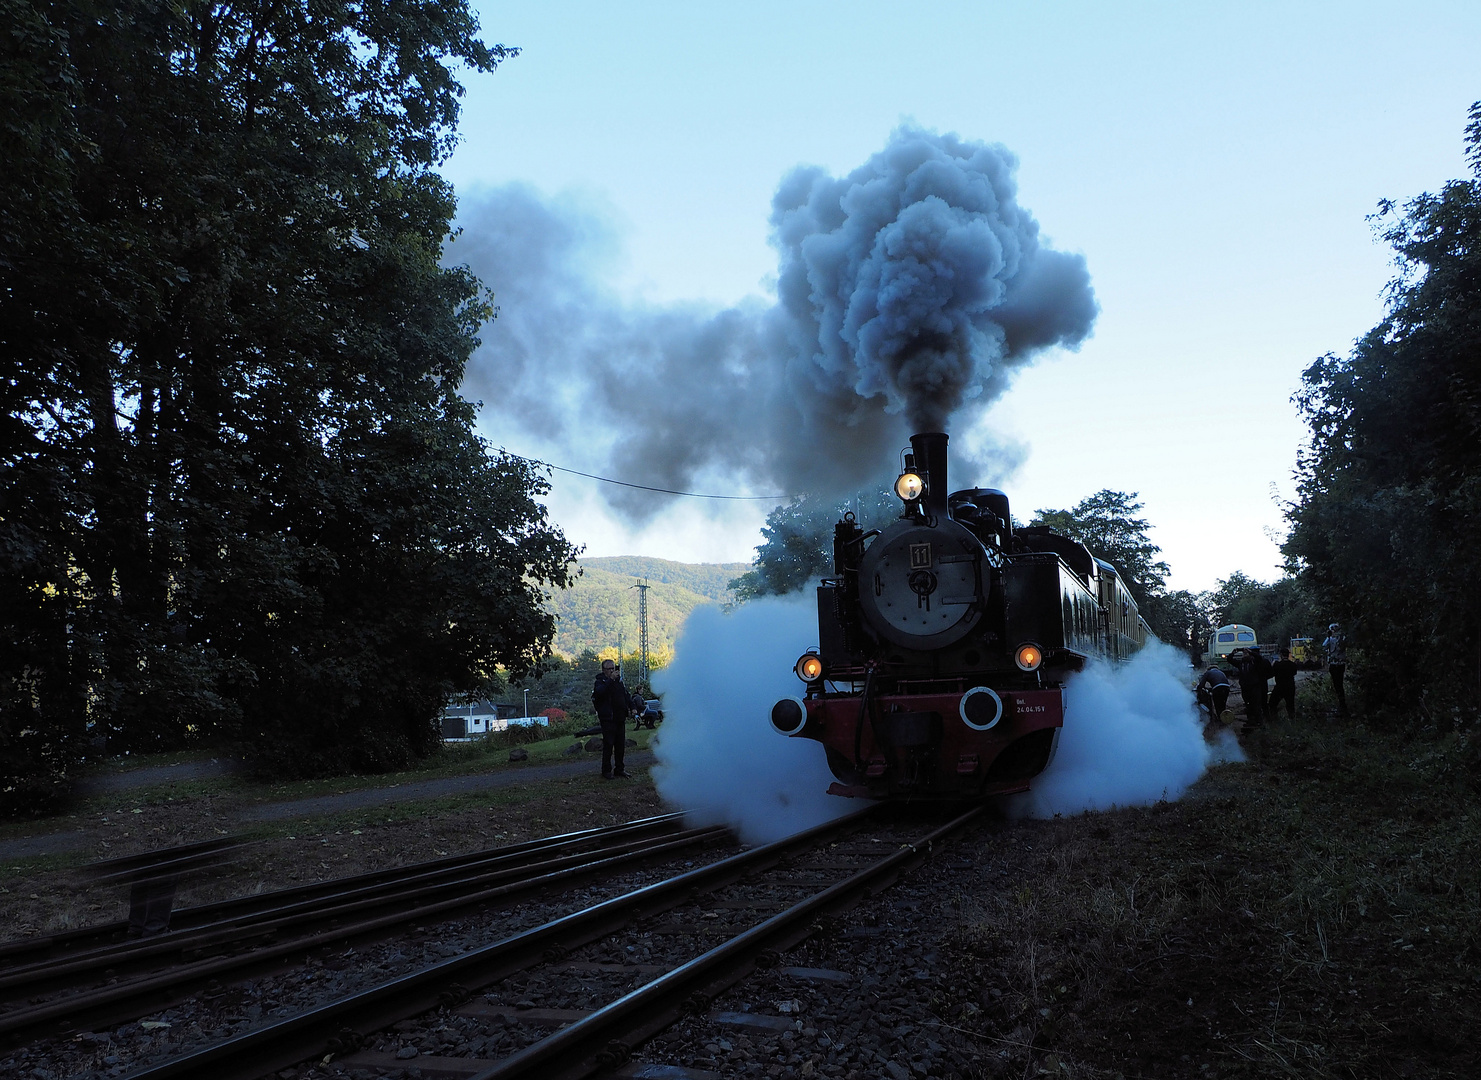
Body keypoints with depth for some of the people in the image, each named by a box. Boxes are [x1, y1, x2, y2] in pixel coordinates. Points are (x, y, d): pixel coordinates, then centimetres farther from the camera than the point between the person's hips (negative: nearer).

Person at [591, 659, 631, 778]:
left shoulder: (619, 680, 16)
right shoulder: (600, 681, -4)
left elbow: (626, 696, 24)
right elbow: (599, 691, -27)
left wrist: (631, 708, 15)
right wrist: (611, 680, -28)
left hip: (620, 718, 6)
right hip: (608, 719, -6)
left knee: (621, 745, 10)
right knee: (608, 745, -6)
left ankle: (619, 769, 19)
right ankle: (606, 771, 0)